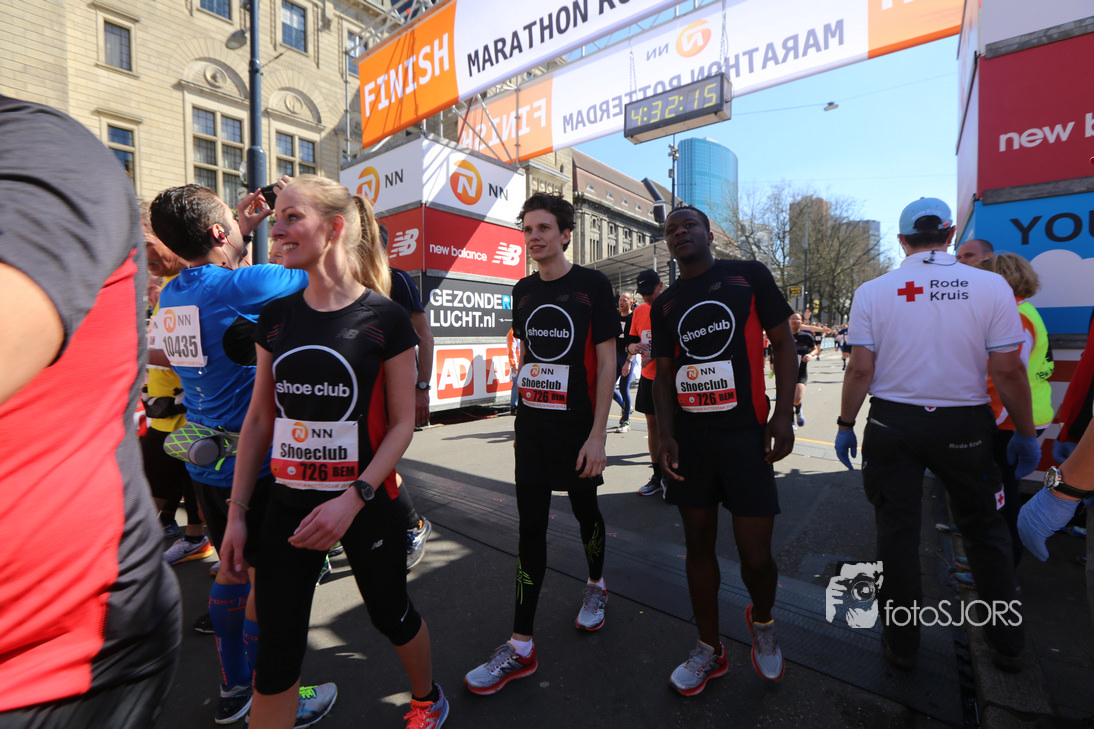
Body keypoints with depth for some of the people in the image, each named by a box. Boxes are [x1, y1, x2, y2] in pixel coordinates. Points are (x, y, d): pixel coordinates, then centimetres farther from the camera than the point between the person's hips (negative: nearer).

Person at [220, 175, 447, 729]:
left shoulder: (384, 318, -11)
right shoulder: (276, 318, 3)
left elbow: (402, 423, -10)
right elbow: (259, 419, 6)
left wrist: (353, 499, -18)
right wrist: (237, 511, 5)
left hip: (366, 504, -3)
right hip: (288, 505, 4)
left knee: (390, 616, 18)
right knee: (276, 653, 9)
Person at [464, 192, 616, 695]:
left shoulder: (593, 285, -6)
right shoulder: (523, 290, 8)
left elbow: (606, 362, -9)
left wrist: (597, 434, -14)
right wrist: (521, 417, 12)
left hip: (577, 424, -3)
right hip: (531, 423, 4)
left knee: (585, 510, 16)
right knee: (531, 526, 5)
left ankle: (596, 586, 46)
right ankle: (521, 648, 15)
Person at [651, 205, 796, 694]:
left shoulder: (749, 276, 2)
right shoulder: (665, 304, 10)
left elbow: (783, 345, 1)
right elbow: (664, 374, 10)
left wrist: (783, 414, -7)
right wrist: (666, 434, 0)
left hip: (744, 433, -3)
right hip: (689, 435, 3)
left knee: (755, 554, 1)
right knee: (698, 544, 11)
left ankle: (762, 621, 36)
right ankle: (709, 650, 30)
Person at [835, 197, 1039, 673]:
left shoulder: (873, 292, -6)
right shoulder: (991, 286, -5)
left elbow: (860, 370, -7)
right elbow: (1008, 371, -5)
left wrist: (845, 425, 3)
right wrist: (1026, 434, 7)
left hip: (893, 423, 0)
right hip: (965, 424, 1)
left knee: (897, 530, 10)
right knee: (984, 529, 20)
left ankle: (901, 644, 23)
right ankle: (1007, 644, 33)